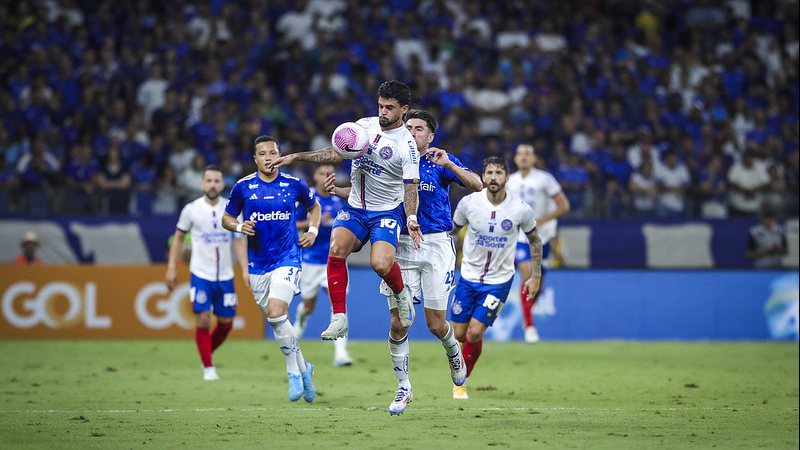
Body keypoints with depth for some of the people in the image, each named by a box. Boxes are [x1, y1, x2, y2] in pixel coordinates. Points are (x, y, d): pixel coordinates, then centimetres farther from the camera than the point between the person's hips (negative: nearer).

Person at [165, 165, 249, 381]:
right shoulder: (191, 209, -4)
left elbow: (238, 241, 5)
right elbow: (178, 238, 6)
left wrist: (245, 270, -5)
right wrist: (171, 268, 1)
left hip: (225, 276, 3)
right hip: (200, 275, -3)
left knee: (226, 324, 6)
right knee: (203, 320, -12)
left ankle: (207, 354, 32)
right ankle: (208, 368, 0)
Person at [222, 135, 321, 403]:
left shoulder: (294, 185, 0)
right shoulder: (243, 187, 0)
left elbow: (313, 207, 19)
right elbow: (226, 218, 10)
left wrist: (313, 231, 3)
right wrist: (239, 226, -11)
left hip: (287, 259, -3)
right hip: (257, 265, 3)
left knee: (276, 313, -21)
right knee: (277, 320, 7)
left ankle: (294, 372, -7)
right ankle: (302, 368, 27)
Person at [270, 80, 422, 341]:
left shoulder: (407, 145, -12)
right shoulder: (364, 125, 2)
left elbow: (410, 188, -10)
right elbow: (336, 153, 10)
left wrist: (411, 218, -27)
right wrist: (297, 156, 2)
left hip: (387, 211, -4)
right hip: (355, 207, 4)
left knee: (380, 264, -26)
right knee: (336, 249, -21)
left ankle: (401, 295, 10)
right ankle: (339, 319, -16)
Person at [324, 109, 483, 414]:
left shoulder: (441, 161, 0)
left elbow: (477, 185, -11)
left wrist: (449, 164, -25)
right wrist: (338, 191, -5)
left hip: (436, 244, -2)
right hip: (402, 246, 2)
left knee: (436, 325, -1)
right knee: (398, 323, -4)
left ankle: (454, 353, 33)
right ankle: (403, 388, 8)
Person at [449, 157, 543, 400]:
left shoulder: (521, 209, -13)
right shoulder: (469, 203, -11)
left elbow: (534, 240, 5)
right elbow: (451, 229, 8)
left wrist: (536, 276, 5)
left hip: (499, 281, -2)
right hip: (468, 276, 2)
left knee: (474, 334, -11)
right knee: (458, 334, 1)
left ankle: (461, 382, 10)